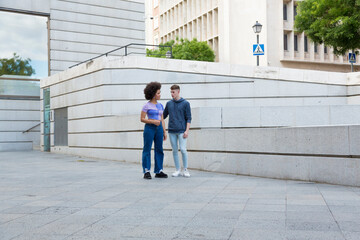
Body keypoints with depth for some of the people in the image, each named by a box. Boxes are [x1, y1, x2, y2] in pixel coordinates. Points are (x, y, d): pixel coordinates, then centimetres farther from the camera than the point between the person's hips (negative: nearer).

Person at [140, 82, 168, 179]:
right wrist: (153, 121, -17)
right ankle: (146, 172, 3)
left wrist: (164, 132, 11)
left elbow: (162, 120, 15)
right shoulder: (147, 105, -4)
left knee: (159, 150, 4)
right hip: (149, 128, -6)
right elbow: (142, 119, -6)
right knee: (147, 150, -2)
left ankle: (158, 171, 10)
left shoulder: (160, 105, 13)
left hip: (159, 128, 6)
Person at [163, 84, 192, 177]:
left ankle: (185, 170, 5)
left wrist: (187, 130, -10)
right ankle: (178, 170, 14)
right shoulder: (169, 103, 10)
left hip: (181, 131, -3)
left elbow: (188, 118, -1)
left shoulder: (185, 103, 0)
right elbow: (164, 116, 18)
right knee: (174, 151, 5)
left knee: (183, 149, -8)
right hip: (172, 131, 4)